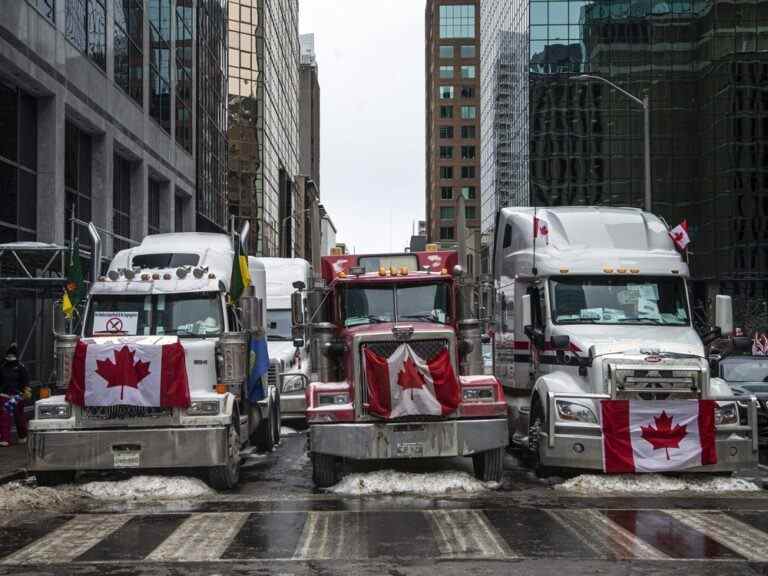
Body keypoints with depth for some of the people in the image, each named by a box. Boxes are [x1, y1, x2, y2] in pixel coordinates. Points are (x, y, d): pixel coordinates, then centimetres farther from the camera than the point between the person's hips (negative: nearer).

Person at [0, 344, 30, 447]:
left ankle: (23, 436, 26)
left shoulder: (20, 368, -4)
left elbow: (25, 381, -4)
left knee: (19, 416, 8)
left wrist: (27, 392, -12)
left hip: (17, 395, -3)